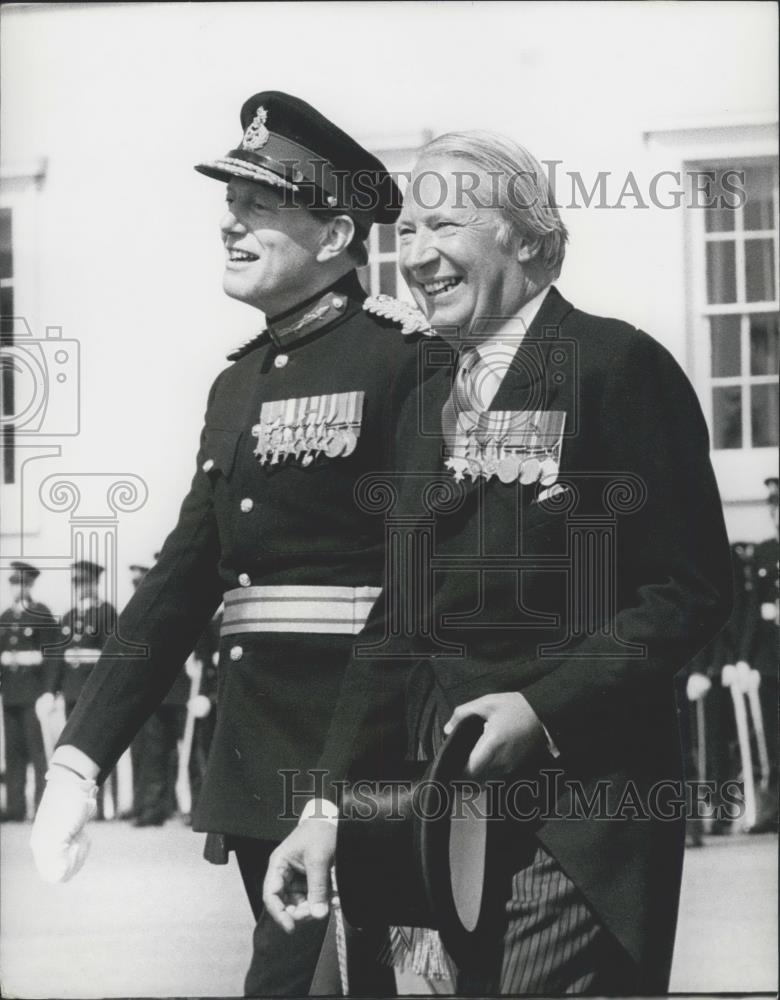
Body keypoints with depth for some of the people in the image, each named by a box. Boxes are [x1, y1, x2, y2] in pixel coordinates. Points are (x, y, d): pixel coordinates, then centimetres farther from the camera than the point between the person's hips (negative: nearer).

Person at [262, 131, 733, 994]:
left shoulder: (617, 365, -7)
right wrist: (328, 803, 4)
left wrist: (545, 708, -19)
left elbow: (693, 589, -11)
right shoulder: (427, 400, 13)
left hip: (577, 792, -6)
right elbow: (398, 619, 13)